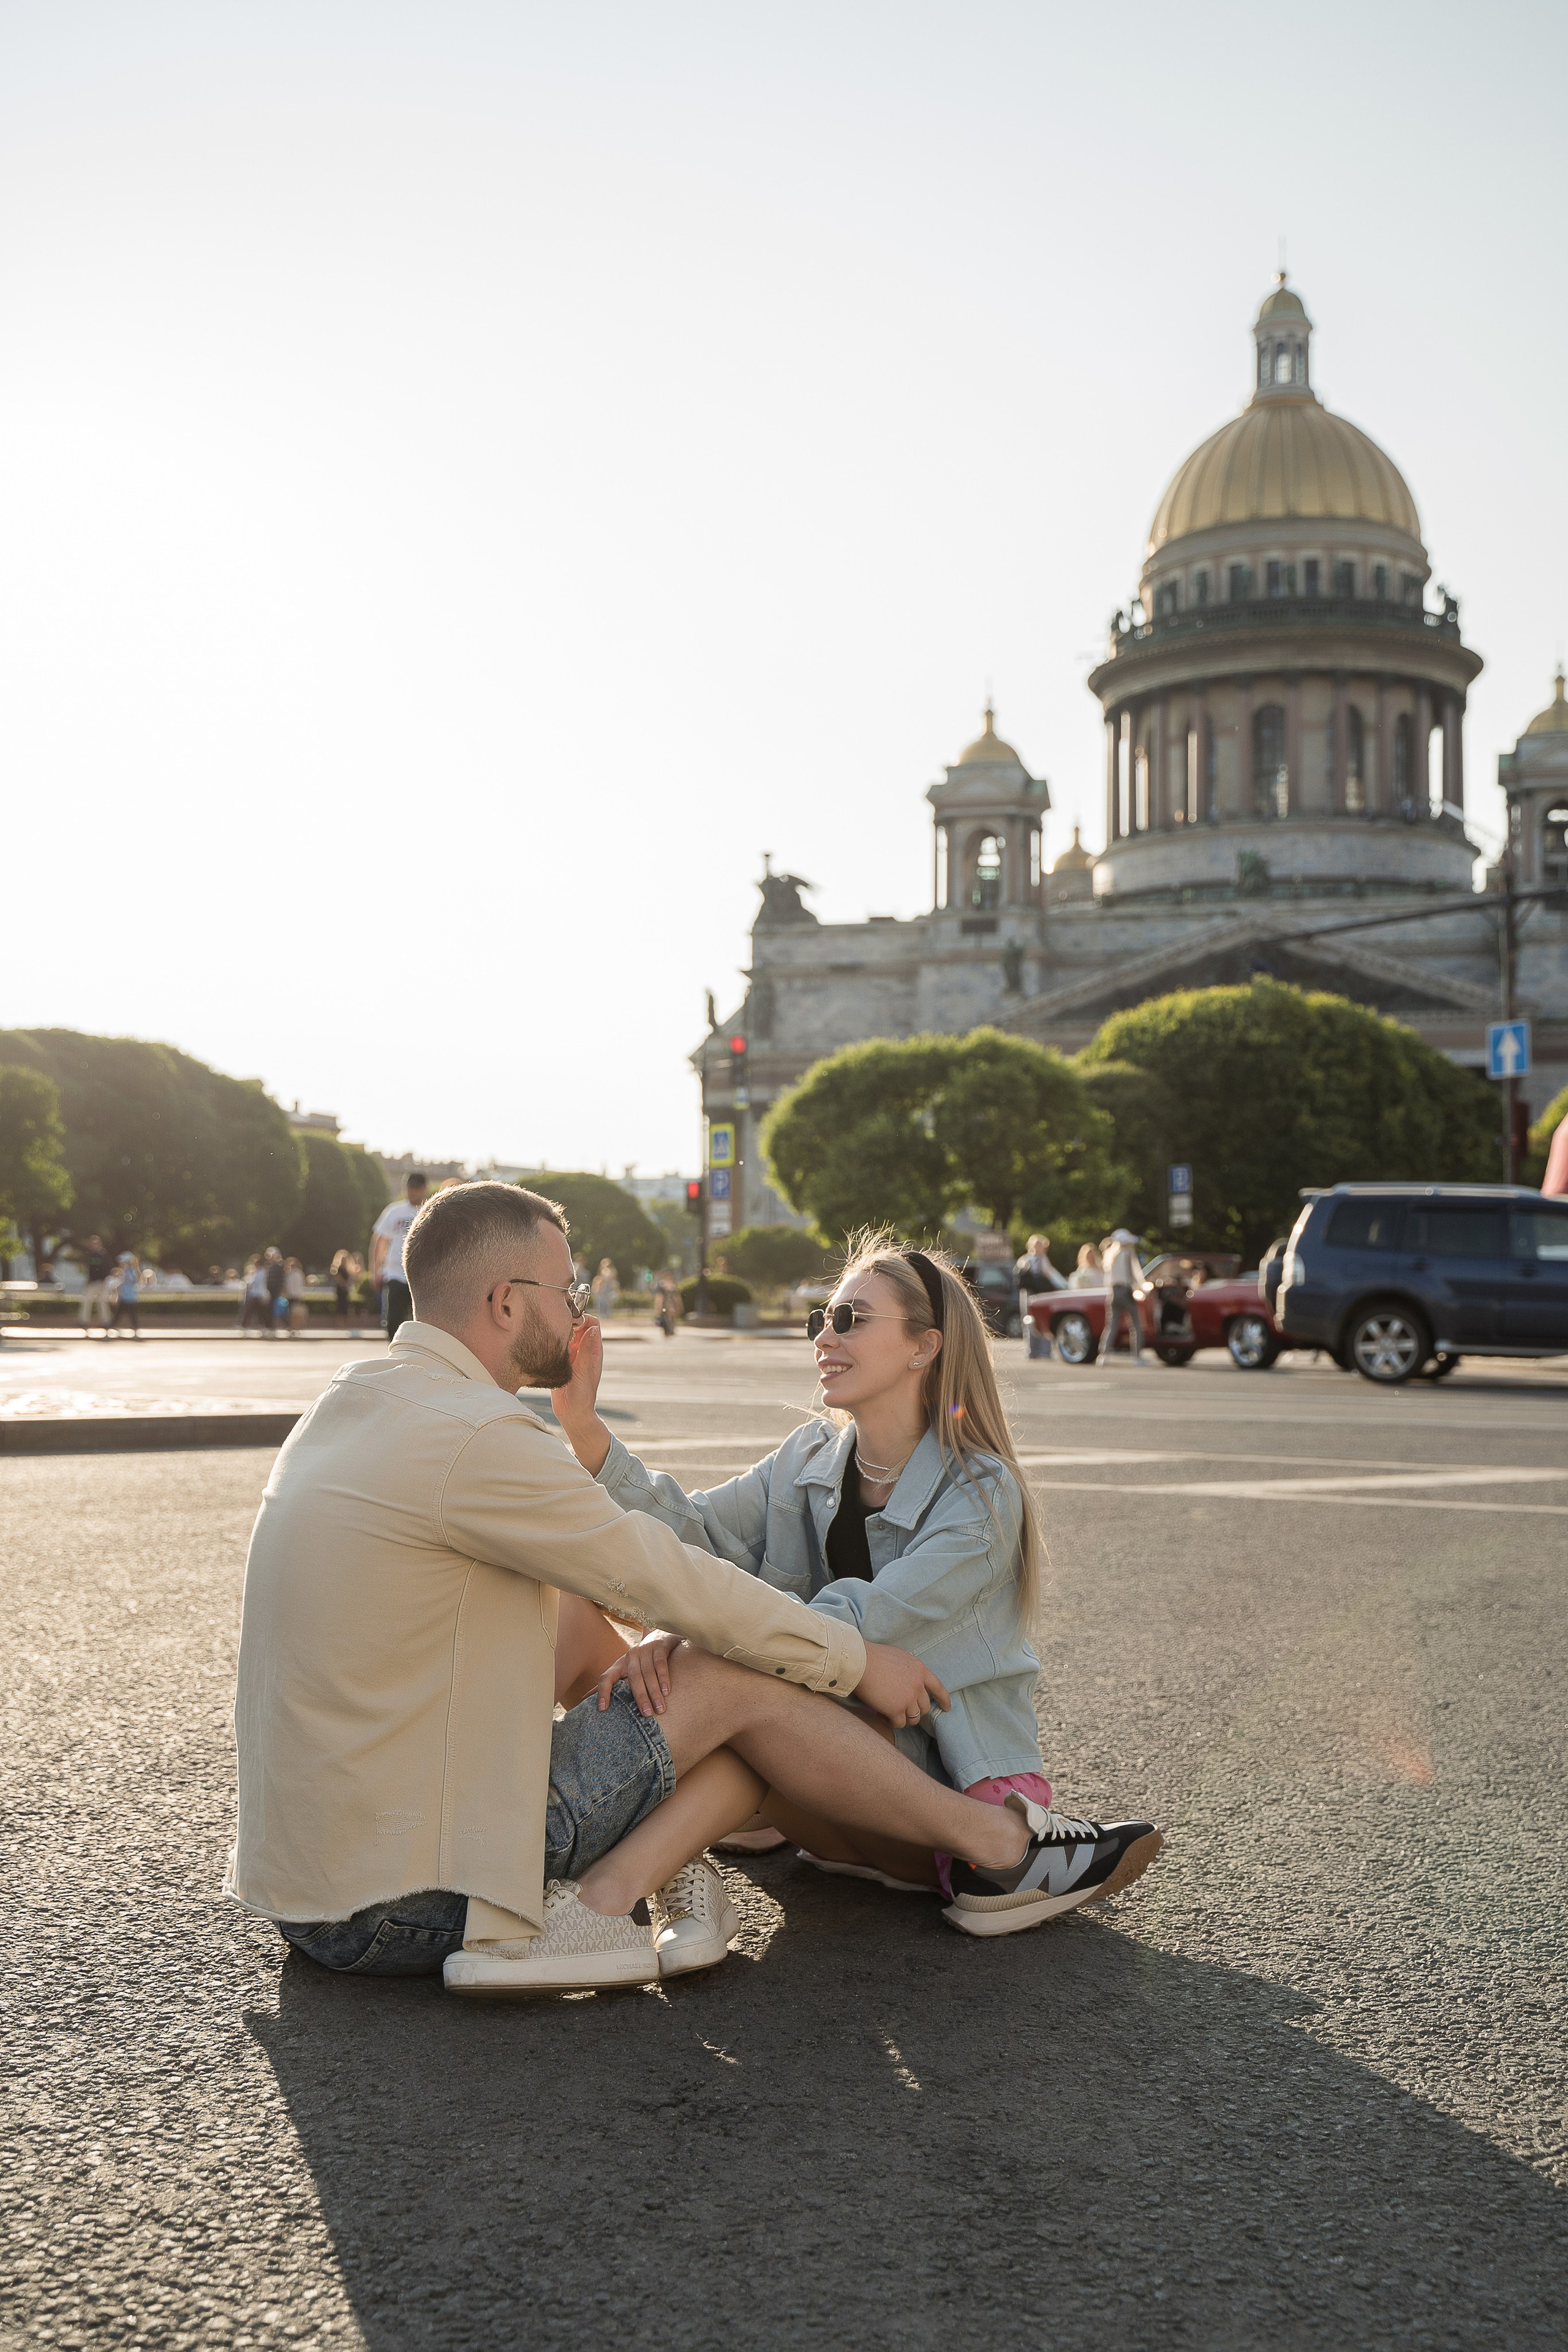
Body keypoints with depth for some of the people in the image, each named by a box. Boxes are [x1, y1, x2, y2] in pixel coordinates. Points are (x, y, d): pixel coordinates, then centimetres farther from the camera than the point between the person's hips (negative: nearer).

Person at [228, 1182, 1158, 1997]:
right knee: (744, 1687, -5)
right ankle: (994, 1841, 9)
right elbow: (669, 1581, -11)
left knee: (585, 1616, 14)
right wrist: (859, 1659, 1)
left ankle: (596, 1898, 0)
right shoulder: (472, 1437, -20)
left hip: (303, 1860, 9)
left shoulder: (360, 1398, 10)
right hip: (400, 1901, -9)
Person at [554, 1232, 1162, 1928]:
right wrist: (583, 1423, -21)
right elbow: (694, 1534, -9)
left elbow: (861, 1620, -29)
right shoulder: (809, 1459, 2)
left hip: (955, 1781, -6)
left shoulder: (981, 1497, -18)